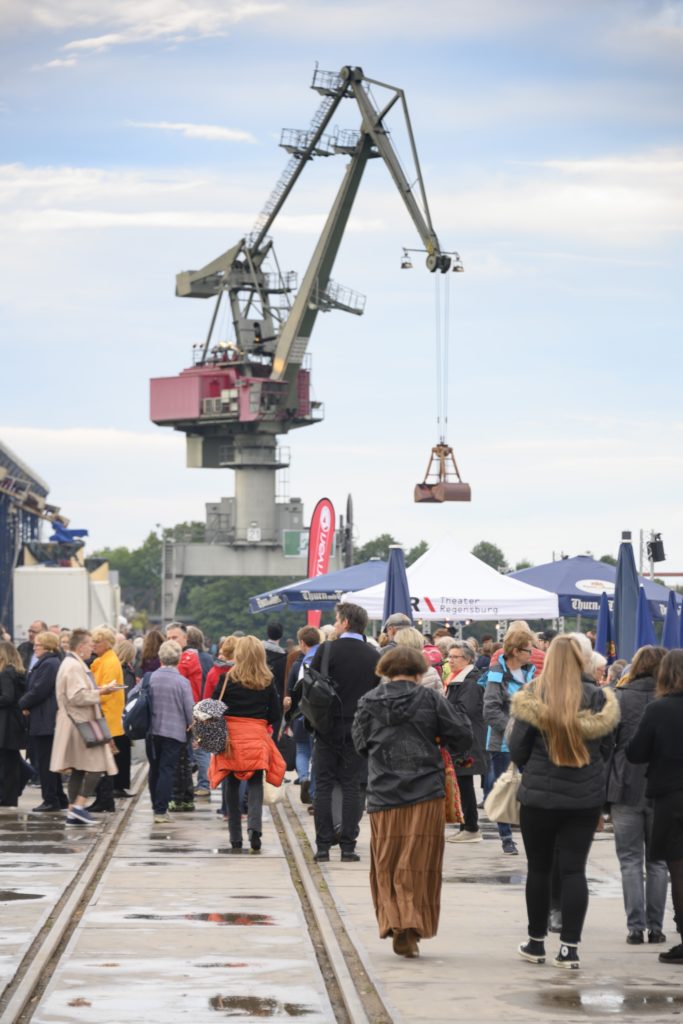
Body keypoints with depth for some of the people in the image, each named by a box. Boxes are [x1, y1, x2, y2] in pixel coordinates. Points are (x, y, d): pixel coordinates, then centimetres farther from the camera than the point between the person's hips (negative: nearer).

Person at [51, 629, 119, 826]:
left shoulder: (72, 664, 17)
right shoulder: (74, 666, -16)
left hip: (77, 723, 11)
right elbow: (77, 697, -23)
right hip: (80, 723, -11)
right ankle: (79, 806, -13)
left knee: (78, 770, 10)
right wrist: (100, 693, -15)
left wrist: (97, 690, 13)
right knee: (96, 766, -10)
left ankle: (73, 811, 10)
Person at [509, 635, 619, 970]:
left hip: (540, 794, -1)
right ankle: (570, 947, -2)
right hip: (586, 797, 1)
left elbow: (517, 750, -5)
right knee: (574, 869, 3)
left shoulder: (532, 698, -9)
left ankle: (536, 942, 20)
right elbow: (607, 747, 6)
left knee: (538, 868, 12)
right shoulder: (597, 698, -4)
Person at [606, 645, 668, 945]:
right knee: (658, 862, 11)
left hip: (626, 788, -1)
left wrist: (601, 792, 3)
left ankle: (636, 927, -1)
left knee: (631, 862, 5)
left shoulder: (619, 698, -4)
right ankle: (655, 927, 9)